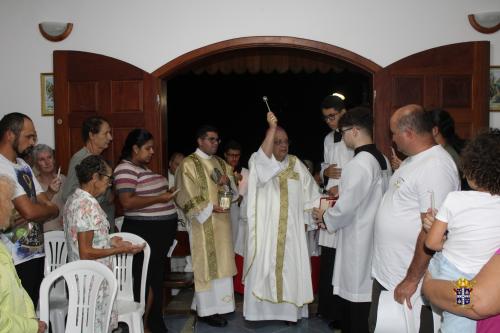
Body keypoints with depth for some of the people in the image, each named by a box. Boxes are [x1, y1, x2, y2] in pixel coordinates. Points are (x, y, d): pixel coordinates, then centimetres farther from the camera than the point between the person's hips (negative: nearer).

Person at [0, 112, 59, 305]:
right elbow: (29, 210, -24)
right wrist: (50, 209, -2)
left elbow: (52, 209, 8)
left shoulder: (24, 166, 13)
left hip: (36, 255, 8)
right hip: (16, 261, -8)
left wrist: (24, 218, -13)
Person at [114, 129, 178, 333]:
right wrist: (159, 198, -21)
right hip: (144, 232, -10)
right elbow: (127, 202, -24)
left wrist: (165, 193, 11)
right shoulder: (125, 170, -14)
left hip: (159, 231, 10)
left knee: (157, 277, 16)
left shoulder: (143, 168, 15)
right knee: (147, 279, -2)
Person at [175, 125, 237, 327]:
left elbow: (233, 190, 15)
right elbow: (187, 197, -11)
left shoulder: (221, 163, 13)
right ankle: (206, 309, 5)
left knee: (221, 263, 10)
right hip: (204, 222, -6)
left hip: (221, 221, 6)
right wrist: (210, 207, -18)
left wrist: (227, 182, -7)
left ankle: (219, 303, 20)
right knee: (206, 264, -3)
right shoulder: (189, 164, -6)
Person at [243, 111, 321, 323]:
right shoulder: (258, 162, -2)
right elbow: (264, 157, -27)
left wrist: (306, 220, 3)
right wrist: (272, 127, -31)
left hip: (291, 228, 3)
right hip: (265, 226, -3)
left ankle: (289, 309, 14)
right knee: (263, 265, -3)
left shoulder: (296, 164, 8)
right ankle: (260, 309, 6)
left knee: (290, 266, 4)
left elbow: (308, 194, 9)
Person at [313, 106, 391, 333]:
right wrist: (341, 191, 14)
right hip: (374, 238, 9)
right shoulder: (382, 161, 7)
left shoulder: (358, 165, -19)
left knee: (354, 304, 1)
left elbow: (346, 208, -19)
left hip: (358, 243, -9)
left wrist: (325, 218, -1)